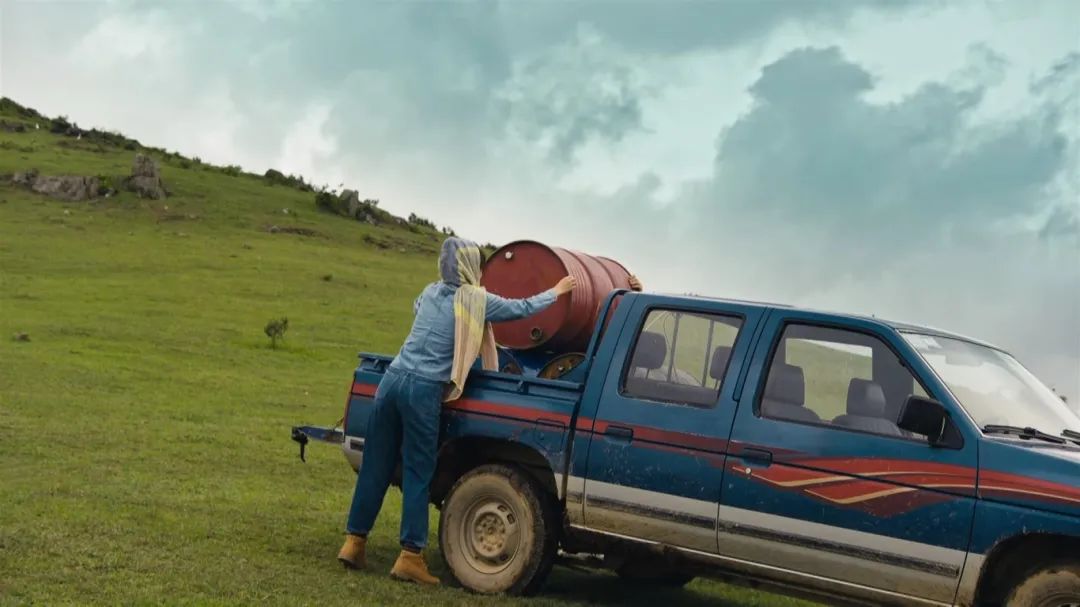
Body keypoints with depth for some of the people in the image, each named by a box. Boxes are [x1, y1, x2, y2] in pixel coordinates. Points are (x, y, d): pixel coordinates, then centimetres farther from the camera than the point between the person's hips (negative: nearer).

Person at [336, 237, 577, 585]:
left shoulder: (430, 292, 18)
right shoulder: (477, 301, 1)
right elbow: (523, 308, 14)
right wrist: (556, 293, 31)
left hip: (392, 379, 6)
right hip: (423, 389, -6)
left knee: (376, 466, 10)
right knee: (417, 474, -1)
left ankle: (354, 542, 13)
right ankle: (410, 557, -1)